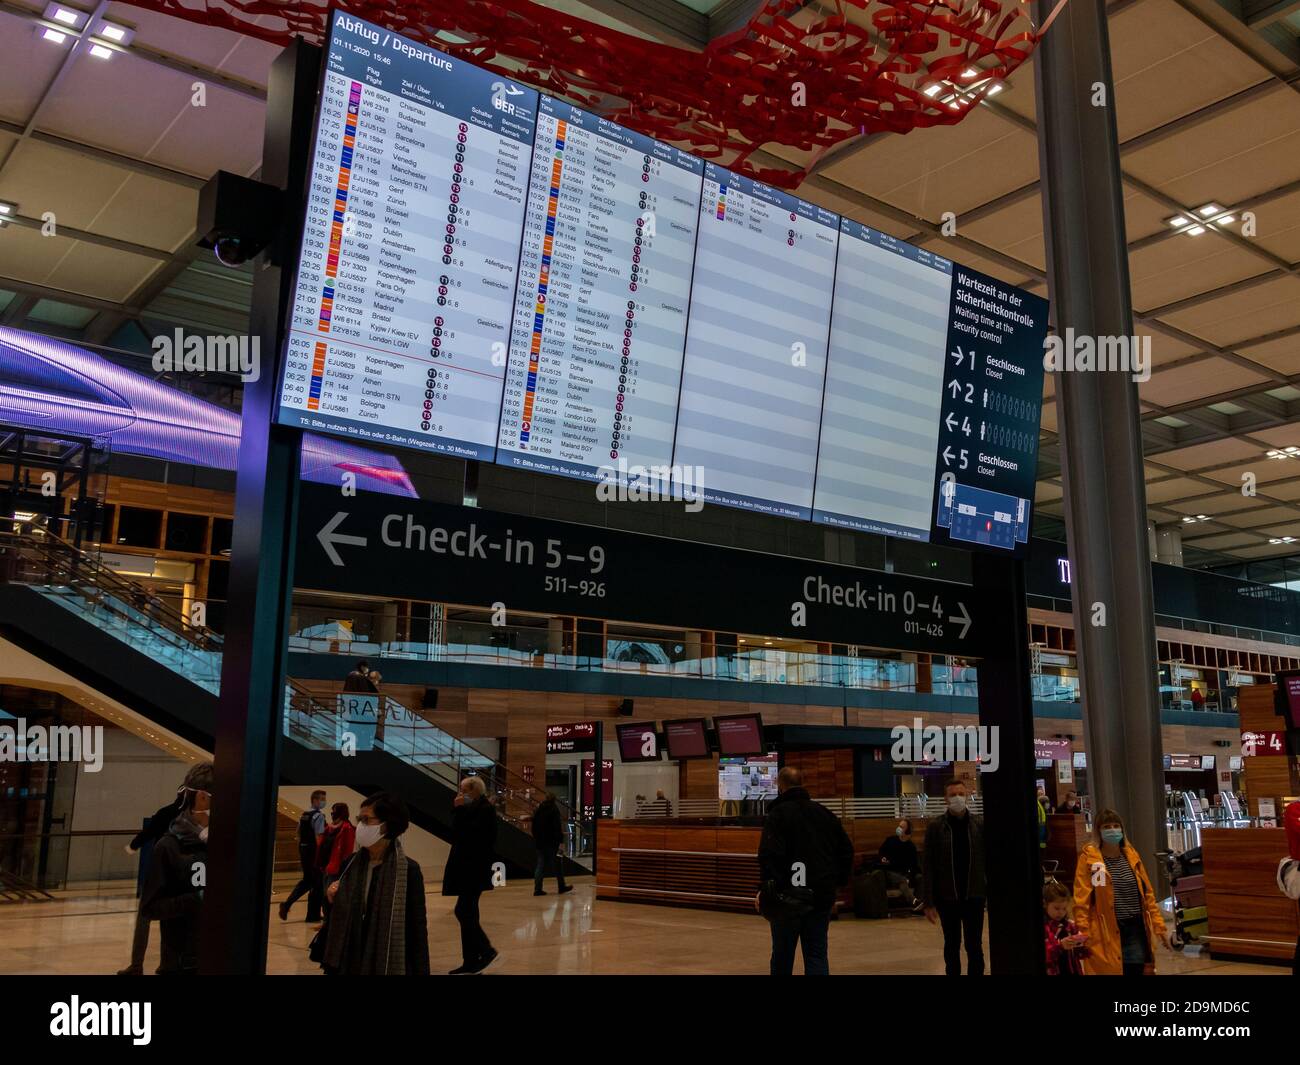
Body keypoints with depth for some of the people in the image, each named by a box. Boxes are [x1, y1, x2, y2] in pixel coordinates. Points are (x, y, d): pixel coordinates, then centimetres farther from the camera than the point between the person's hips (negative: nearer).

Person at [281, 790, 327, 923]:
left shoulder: (304, 814, 11)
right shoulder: (319, 815, -15)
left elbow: (298, 833, 18)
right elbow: (319, 837, -21)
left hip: (303, 849, 8)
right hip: (314, 852, -8)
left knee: (307, 880, 20)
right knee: (317, 883, 3)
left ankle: (287, 904, 6)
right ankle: (313, 916, 10)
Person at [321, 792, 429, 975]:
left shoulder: (409, 870, -12)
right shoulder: (351, 864, 1)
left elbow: (418, 928, -10)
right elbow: (337, 917, 12)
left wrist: (421, 972, -11)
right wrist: (331, 898, -7)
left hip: (389, 964, -4)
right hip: (349, 962, 4)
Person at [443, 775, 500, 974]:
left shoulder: (485, 809, -14)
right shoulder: (473, 808, 15)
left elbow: (465, 832, -23)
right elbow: (458, 831, 13)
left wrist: (459, 810, -18)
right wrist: (458, 810, 4)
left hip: (475, 870, -10)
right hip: (467, 868, 10)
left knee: (463, 912, -9)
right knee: (467, 914, 10)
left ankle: (486, 950, 3)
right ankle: (471, 961, 16)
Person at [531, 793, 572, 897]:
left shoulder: (537, 810, 10)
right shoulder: (553, 810, -9)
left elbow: (534, 827, 14)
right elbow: (557, 827, -16)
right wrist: (560, 840, -15)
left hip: (539, 842, 5)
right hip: (551, 842, -5)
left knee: (541, 864, 7)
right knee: (557, 864, 7)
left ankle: (537, 888, 0)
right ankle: (561, 887, 15)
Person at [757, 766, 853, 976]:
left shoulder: (777, 814, -6)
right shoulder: (824, 813, 12)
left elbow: (770, 854, -19)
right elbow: (846, 850, 14)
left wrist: (766, 886, -16)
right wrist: (837, 882, 17)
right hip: (822, 896, 4)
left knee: (782, 955, 9)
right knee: (817, 955, 5)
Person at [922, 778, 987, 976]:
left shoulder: (980, 826, -1)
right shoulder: (935, 827, -4)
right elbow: (928, 867, -4)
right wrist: (928, 902, -7)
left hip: (974, 896, 0)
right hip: (947, 897, 0)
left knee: (974, 946, 4)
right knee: (952, 946, 11)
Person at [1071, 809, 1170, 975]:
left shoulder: (1131, 855, 8)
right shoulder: (1089, 858, -9)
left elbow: (1147, 893, 14)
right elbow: (1081, 901, -11)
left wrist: (1159, 926, 11)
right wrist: (1083, 937, -14)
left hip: (1136, 929, 5)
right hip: (1106, 933, -5)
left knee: (1136, 970, 8)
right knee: (1109, 970, -1)